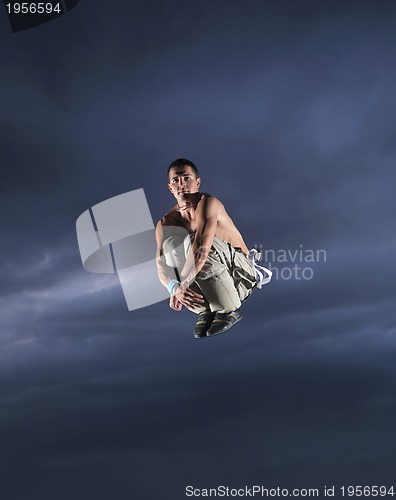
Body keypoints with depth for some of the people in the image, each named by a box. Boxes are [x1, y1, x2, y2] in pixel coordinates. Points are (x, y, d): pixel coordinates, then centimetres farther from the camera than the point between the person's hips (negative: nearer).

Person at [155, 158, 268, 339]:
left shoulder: (208, 202, -17)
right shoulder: (165, 223, 1)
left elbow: (202, 247, -32)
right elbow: (161, 266, -10)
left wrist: (182, 285, -35)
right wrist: (174, 288, -31)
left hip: (240, 274, -5)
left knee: (199, 243, -29)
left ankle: (229, 310, -19)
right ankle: (205, 311, -10)